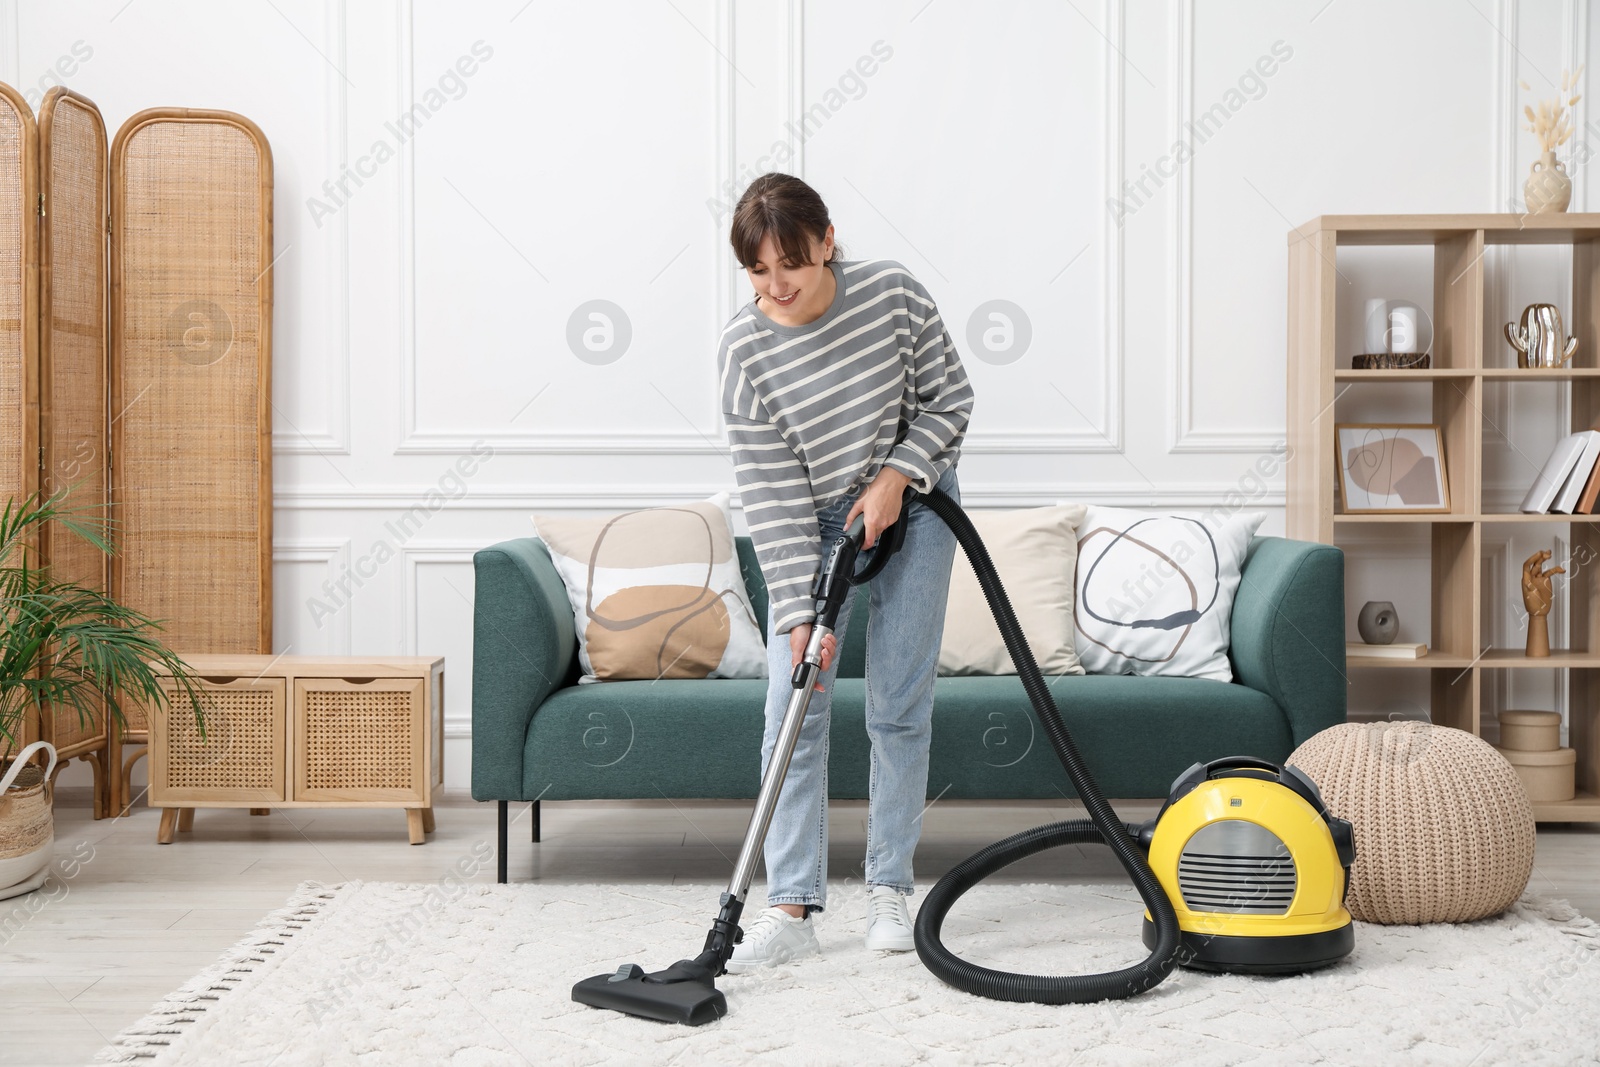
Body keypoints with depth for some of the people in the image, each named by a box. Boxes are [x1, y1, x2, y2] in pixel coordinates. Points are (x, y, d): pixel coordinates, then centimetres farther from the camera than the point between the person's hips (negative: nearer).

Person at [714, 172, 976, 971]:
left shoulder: (893, 293, -19)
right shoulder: (744, 351, -20)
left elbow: (949, 400, -6)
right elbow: (771, 493, -19)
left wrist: (894, 475, -20)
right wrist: (798, 613, -23)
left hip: (910, 505, 0)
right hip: (813, 525, 0)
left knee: (900, 708, 1)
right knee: (792, 711, -7)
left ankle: (889, 889, 12)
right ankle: (793, 907, -2)